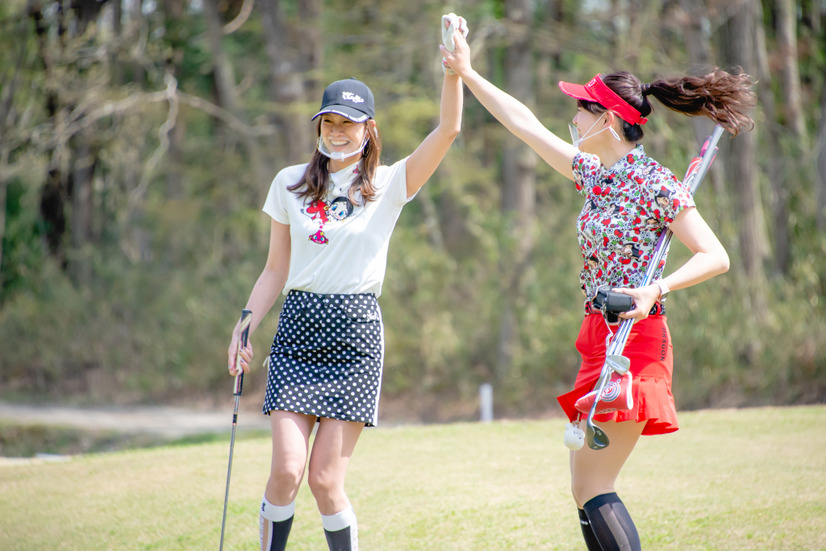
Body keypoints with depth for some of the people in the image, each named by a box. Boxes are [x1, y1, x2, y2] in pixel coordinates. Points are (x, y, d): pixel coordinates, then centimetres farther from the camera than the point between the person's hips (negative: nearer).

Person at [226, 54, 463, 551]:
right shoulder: (290, 184, 11)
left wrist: (454, 70, -24)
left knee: (325, 479, -6)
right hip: (298, 328, 2)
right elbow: (276, 271, 16)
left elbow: (448, 129, -10)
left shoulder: (389, 185, 4)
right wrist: (243, 330, 7)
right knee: (287, 470, -11)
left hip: (356, 333, -2)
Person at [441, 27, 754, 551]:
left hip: (633, 342, -8)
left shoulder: (654, 183, -12)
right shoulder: (593, 173, 11)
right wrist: (466, 74, 23)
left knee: (594, 490, -11)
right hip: (601, 341, 8)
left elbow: (715, 256, -15)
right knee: (587, 492, 9)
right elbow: (525, 123, 21)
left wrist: (654, 289, -28)